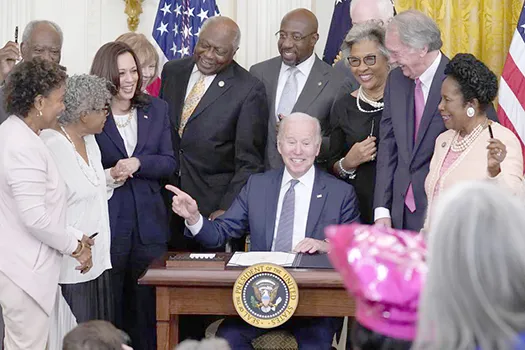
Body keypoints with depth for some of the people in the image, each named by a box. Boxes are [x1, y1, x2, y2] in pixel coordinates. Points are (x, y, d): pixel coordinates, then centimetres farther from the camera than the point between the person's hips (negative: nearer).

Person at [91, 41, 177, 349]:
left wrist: (138, 163, -12)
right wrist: (108, 176, -19)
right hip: (107, 223, -3)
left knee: (147, 305, 8)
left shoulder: (156, 109, 8)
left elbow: (170, 163, 5)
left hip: (149, 223, 3)